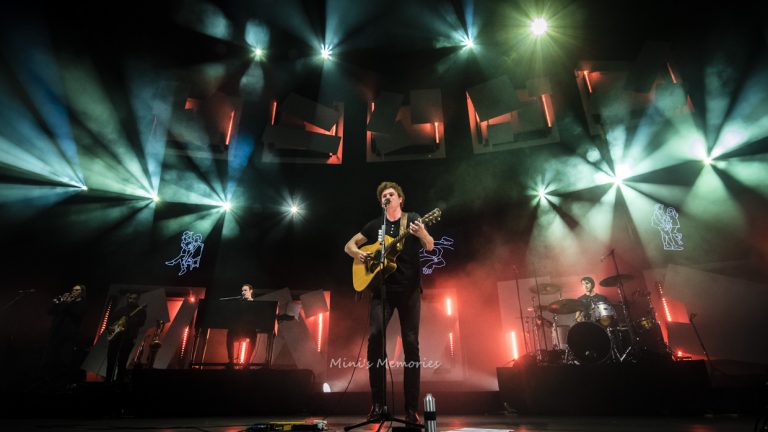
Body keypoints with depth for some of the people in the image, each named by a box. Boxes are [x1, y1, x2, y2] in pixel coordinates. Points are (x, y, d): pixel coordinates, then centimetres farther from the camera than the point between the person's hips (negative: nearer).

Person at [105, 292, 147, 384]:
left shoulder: (141, 311, 3)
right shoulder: (120, 309, 17)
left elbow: (141, 323, -11)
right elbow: (110, 320, 24)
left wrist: (130, 318, -25)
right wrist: (109, 327, 4)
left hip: (128, 337, -5)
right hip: (115, 335, 5)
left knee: (122, 361, -6)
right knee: (110, 360, 7)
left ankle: (119, 380, 2)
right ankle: (108, 380, 19)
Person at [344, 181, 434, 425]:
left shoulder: (413, 220, 7)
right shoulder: (375, 225, 13)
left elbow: (430, 246, -6)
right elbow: (349, 245, 17)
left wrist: (422, 234, -29)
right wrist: (358, 253, -6)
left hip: (409, 289, -1)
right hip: (382, 289, 2)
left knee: (411, 343, -3)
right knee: (375, 336, -16)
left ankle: (412, 408, 6)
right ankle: (377, 403, -5)